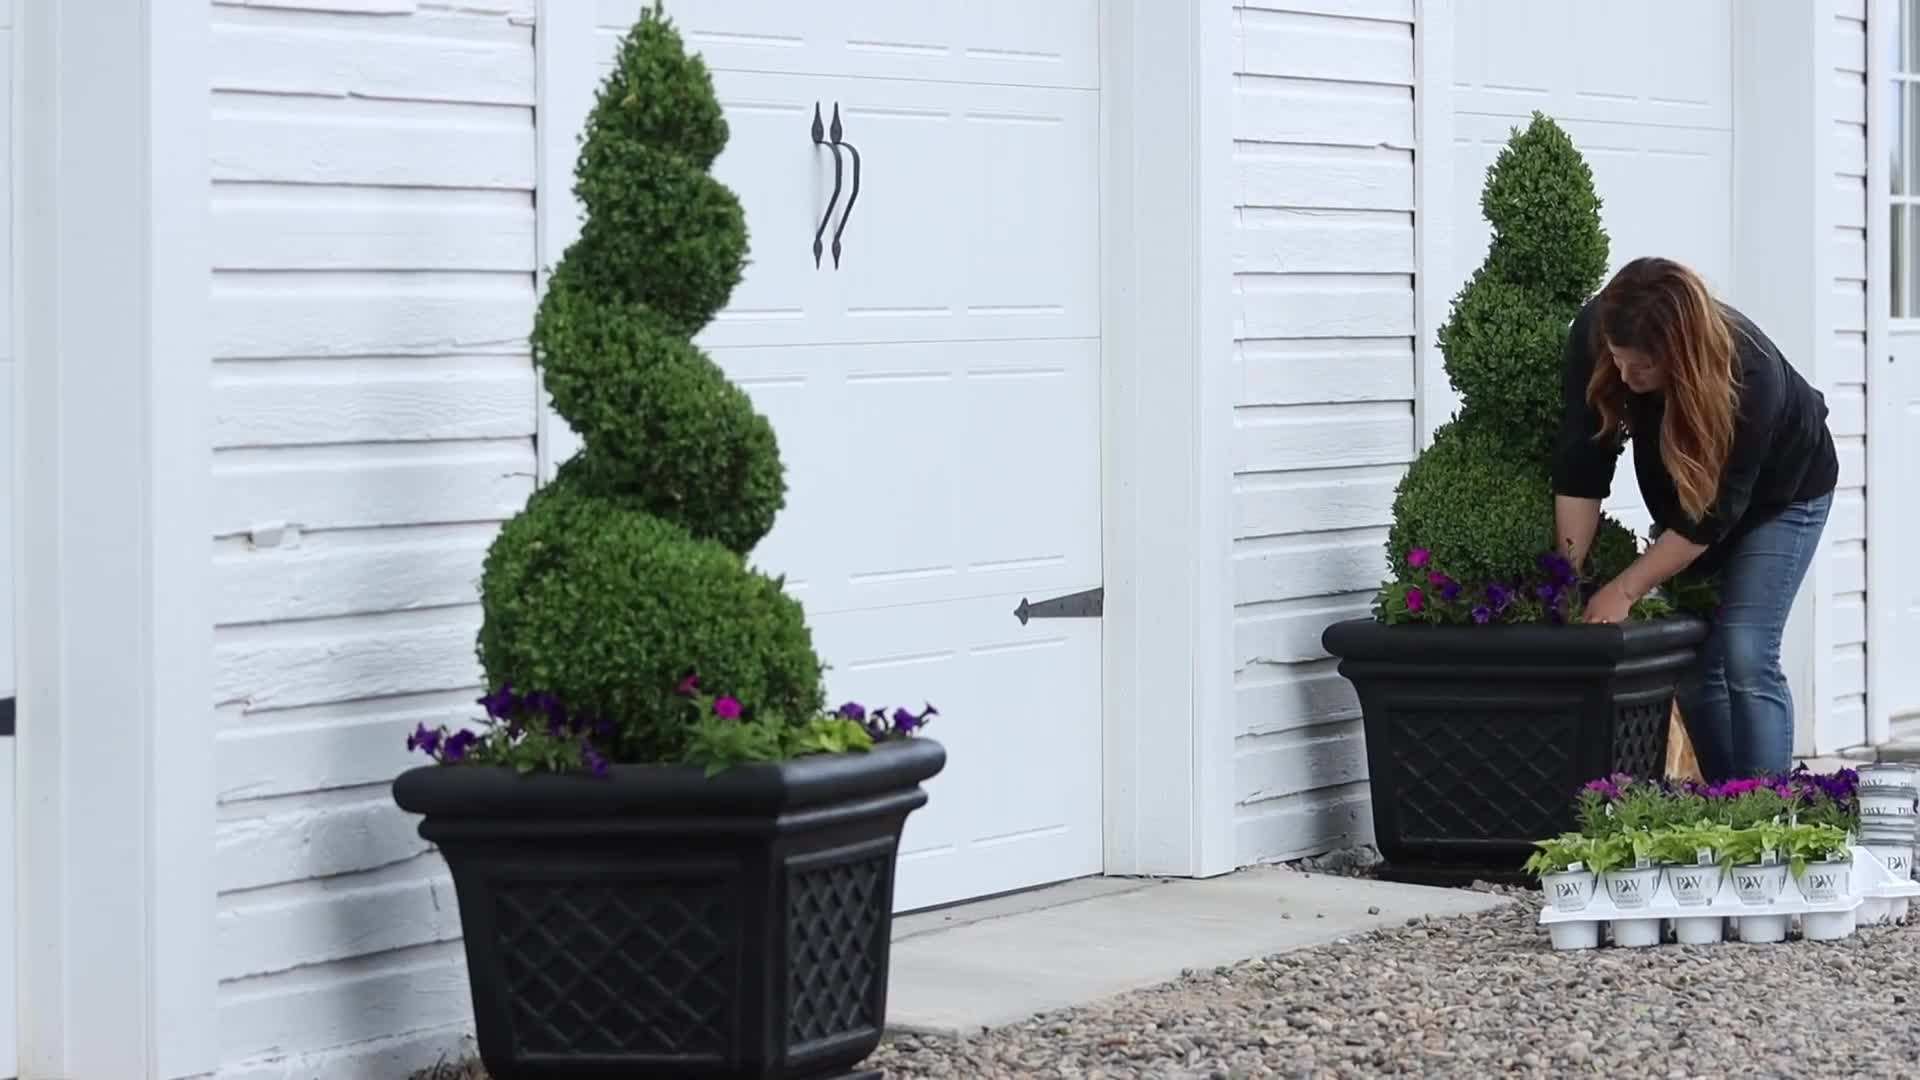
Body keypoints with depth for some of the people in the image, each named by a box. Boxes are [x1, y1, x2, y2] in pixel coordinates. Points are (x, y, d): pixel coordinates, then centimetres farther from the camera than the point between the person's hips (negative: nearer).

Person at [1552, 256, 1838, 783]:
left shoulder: (1748, 373, -40)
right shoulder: (1594, 336, -30)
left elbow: (1714, 512, -33)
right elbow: (1580, 469, -26)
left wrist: (1623, 591, -31)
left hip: (1781, 490, -4)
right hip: (1681, 494, 5)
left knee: (1743, 652, -17)